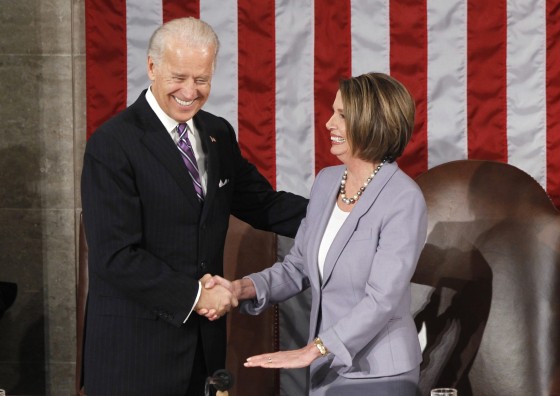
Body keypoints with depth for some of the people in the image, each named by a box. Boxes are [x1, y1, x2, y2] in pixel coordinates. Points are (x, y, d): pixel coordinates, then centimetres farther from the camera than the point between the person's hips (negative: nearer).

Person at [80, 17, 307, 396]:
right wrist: (193, 295, -18)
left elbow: (262, 204, 13)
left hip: (205, 338, 6)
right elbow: (115, 255, -18)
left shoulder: (219, 134, 8)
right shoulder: (112, 144, -14)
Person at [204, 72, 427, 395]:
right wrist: (243, 288, -6)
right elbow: (299, 265, 11)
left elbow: (382, 299, -22)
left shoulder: (404, 200, -17)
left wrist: (312, 350, -27)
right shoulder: (326, 182, 4)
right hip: (327, 370, 6)